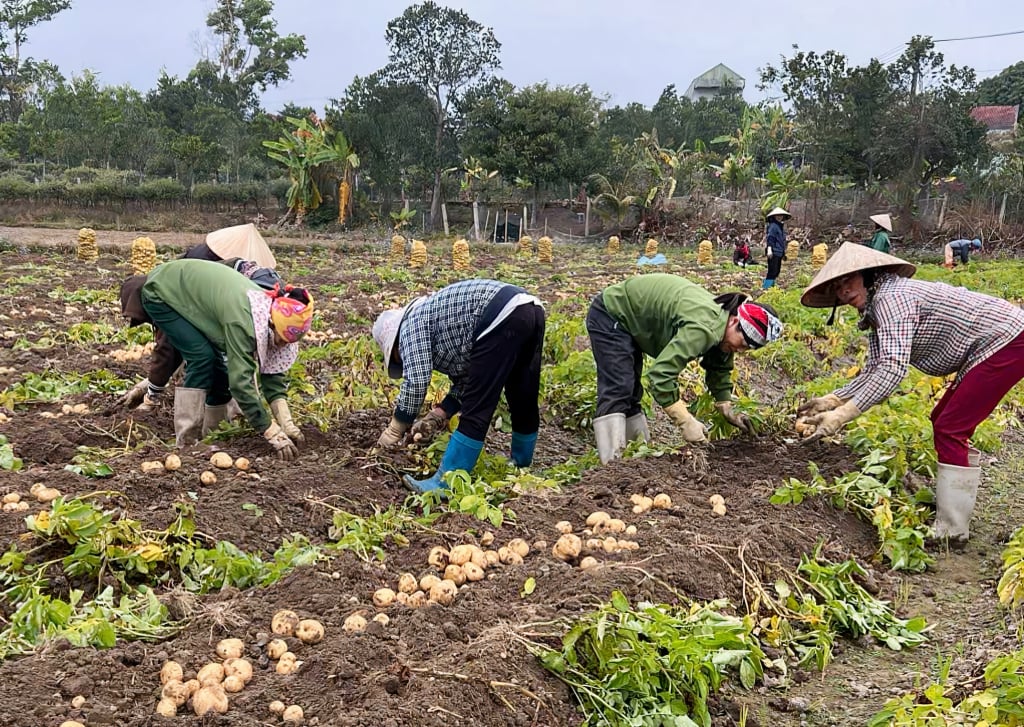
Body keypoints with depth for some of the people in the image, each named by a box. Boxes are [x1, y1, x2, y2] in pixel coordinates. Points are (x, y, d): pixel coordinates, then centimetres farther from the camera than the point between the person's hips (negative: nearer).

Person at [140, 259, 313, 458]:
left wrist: (286, 424, -21)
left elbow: (272, 375, -13)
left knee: (221, 364, -2)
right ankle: (187, 441, -13)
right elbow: (241, 382, -40)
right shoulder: (242, 319, -40)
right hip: (160, 294, -7)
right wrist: (274, 435, -40)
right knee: (202, 357, -21)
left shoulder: (270, 309, -17)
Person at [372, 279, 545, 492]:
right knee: (524, 401, 22)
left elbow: (416, 380, -4)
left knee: (477, 411, -4)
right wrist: (437, 416, 21)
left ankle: (447, 483, 2)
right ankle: (521, 468, 37)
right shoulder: (432, 315, 32)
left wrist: (395, 430, 5)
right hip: (530, 310, 10)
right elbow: (465, 380, 29)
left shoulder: (411, 324, 8)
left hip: (504, 318, -10)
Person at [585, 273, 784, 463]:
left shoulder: (722, 322, -3)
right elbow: (661, 374, -38)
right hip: (610, 315, -10)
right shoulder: (702, 328, -35)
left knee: (630, 392, 10)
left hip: (627, 317, 10)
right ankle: (613, 463, -21)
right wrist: (687, 422, -34)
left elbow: (719, 369, 12)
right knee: (617, 391, -18)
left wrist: (727, 409, 1)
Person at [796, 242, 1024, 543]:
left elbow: (893, 368, -32)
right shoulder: (876, 309, 10)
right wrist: (832, 400, -1)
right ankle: (951, 503, 29)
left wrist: (842, 415, -35)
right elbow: (874, 370, 10)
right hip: (992, 345, 10)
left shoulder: (890, 297, -21)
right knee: (944, 421, 17)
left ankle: (951, 530, -4)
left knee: (950, 430, -10)